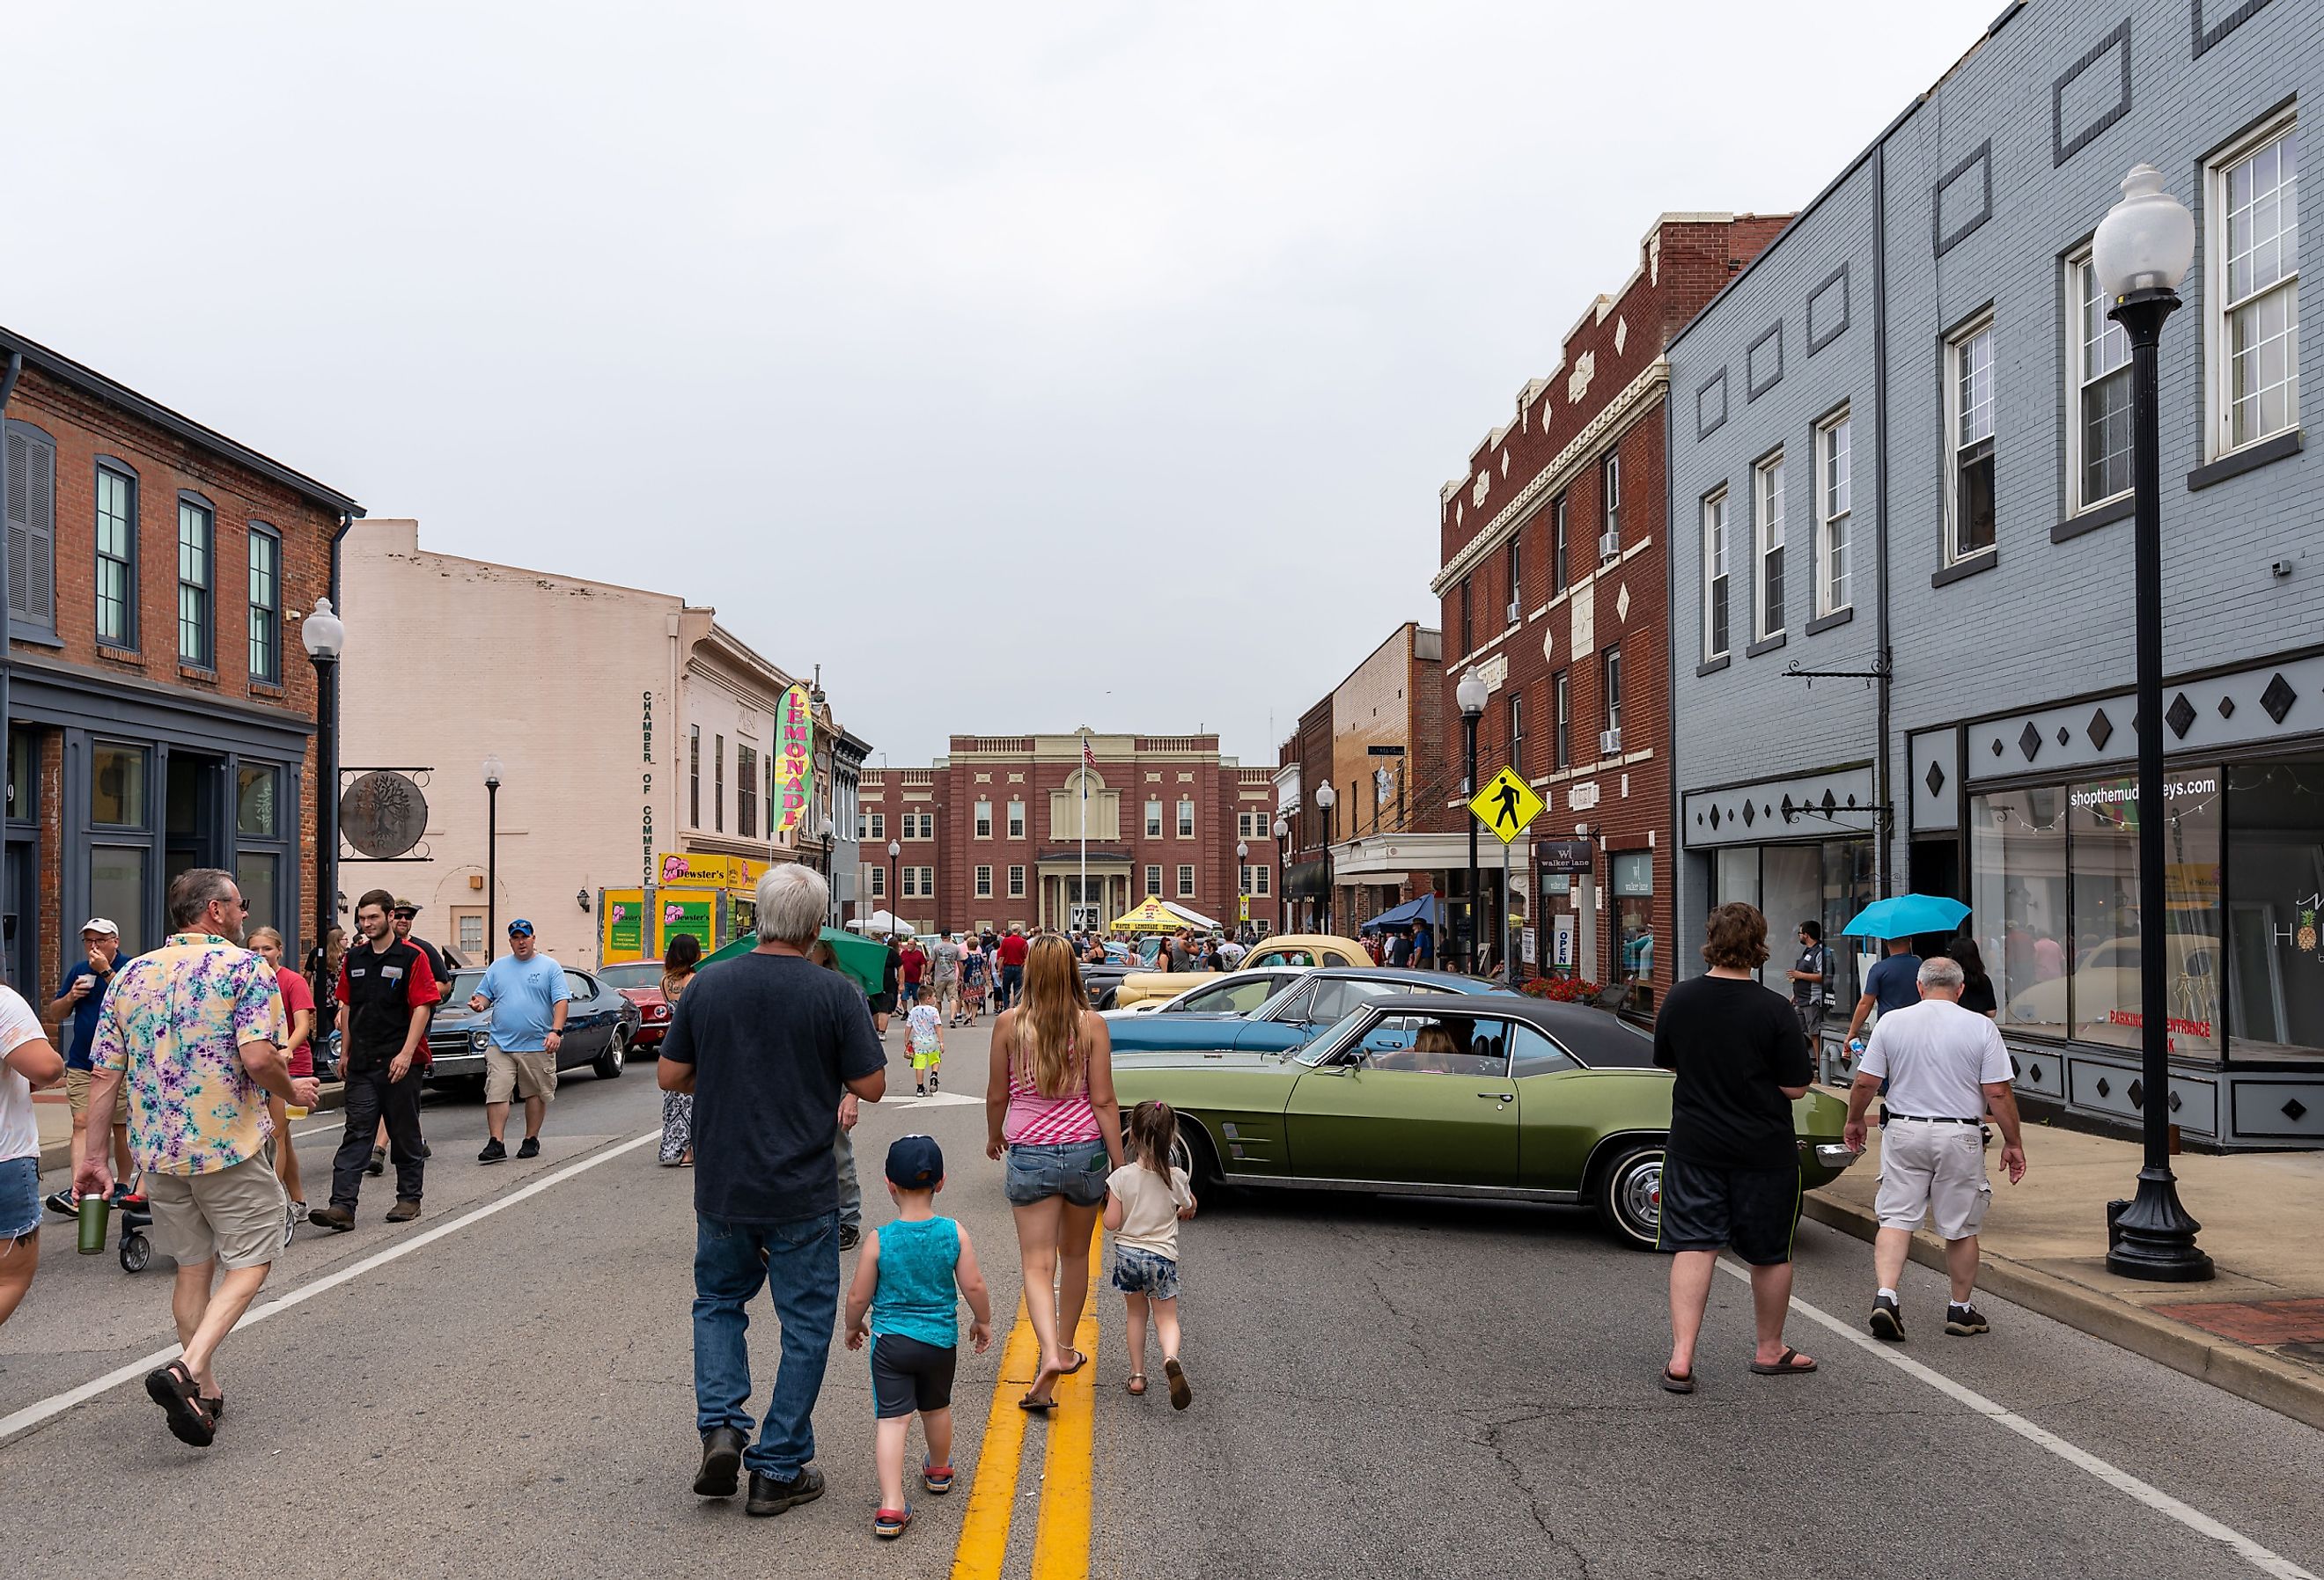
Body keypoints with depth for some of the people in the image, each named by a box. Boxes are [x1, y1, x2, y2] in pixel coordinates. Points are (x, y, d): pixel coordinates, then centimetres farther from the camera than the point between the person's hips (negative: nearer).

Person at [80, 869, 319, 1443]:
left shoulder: (131, 974, 7)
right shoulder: (245, 967, -10)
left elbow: (106, 1073, 6)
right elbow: (258, 1058, -22)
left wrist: (93, 1153, 12)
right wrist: (293, 1091, -3)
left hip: (158, 1151, 6)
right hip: (230, 1146, -6)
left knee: (193, 1267, 18)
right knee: (250, 1260, 6)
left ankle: (204, 1391, 24)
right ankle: (186, 1370, -13)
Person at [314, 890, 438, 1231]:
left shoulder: (412, 957, -6)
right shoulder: (353, 959, 11)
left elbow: (422, 1008, -11)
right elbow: (347, 1007, 17)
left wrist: (406, 1054, -18)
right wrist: (346, 1053, 14)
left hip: (400, 1063, -4)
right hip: (361, 1063, 4)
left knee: (404, 1133, 6)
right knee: (356, 1134, -2)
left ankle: (409, 1199, 17)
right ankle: (342, 1206, -8)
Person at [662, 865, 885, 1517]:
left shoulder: (708, 985, -3)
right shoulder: (833, 993, -12)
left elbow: (670, 1076, 3)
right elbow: (871, 1086, -9)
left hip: (721, 1188, 3)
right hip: (801, 1194, -3)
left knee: (718, 1302, 24)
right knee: (805, 1325, 10)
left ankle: (721, 1425, 7)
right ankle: (778, 1471, 13)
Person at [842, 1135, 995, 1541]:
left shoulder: (879, 1240, -13)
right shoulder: (954, 1234, -10)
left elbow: (858, 1297, -6)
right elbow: (974, 1286, -6)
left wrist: (854, 1326, 14)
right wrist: (983, 1322, 12)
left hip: (890, 1340, -2)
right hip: (941, 1340, 3)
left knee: (891, 1419, -3)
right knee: (936, 1408, 24)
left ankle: (891, 1506, -15)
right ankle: (939, 1471, 47)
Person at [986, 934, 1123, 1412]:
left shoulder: (1008, 1023, -5)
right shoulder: (1091, 1024, -6)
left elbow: (997, 1095, 3)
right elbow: (1102, 1100, -7)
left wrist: (994, 1137, 22)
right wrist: (1119, 1164, -1)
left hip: (1029, 1153, -1)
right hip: (1085, 1151, 1)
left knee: (1037, 1264, 0)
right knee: (1075, 1256, 20)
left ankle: (1050, 1355, -20)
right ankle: (1066, 1347, 34)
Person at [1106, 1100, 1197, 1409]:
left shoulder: (1122, 1177, -12)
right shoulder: (1177, 1178, -10)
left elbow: (1111, 1222, -10)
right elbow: (1189, 1209, 8)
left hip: (1127, 1254, 1)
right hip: (1161, 1256, -1)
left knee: (1136, 1314, 20)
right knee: (1166, 1318, 8)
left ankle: (1137, 1375, 20)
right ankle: (1170, 1359, -21)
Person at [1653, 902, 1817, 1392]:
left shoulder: (1679, 999, -4)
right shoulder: (1774, 1009, -16)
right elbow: (1795, 1088, -11)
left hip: (1694, 1146, 2)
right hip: (1765, 1150, -2)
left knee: (1694, 1247, 3)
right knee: (1771, 1254, 15)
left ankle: (1681, 1357, -8)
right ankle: (1770, 1350, 30)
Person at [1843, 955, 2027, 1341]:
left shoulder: (1891, 1021, -1)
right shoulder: (1981, 1027, -4)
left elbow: (1865, 1083, 0)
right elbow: (1998, 1093, -6)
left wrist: (1854, 1121, 16)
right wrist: (2013, 1143, 4)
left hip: (1903, 1132, 1)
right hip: (1959, 1136, -1)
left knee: (1895, 1218, 4)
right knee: (1961, 1229, 11)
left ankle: (1885, 1295, -12)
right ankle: (1961, 1311, 21)